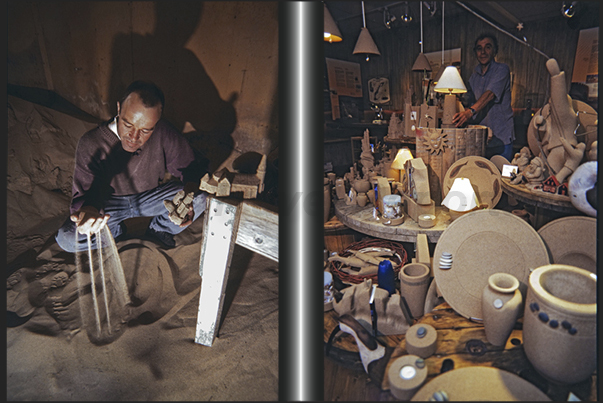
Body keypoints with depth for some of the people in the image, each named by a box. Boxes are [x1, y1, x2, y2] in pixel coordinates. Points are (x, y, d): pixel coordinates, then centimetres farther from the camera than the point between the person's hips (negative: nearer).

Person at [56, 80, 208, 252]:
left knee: (200, 198, -23)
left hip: (150, 196, 1)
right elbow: (84, 195, -21)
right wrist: (87, 211, -48)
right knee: (66, 239, -23)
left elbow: (192, 166, -13)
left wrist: (190, 190, -36)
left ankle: (158, 228, 7)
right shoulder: (91, 144, -26)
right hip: (110, 202, 0)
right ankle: (116, 231, 11)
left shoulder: (163, 133, -25)